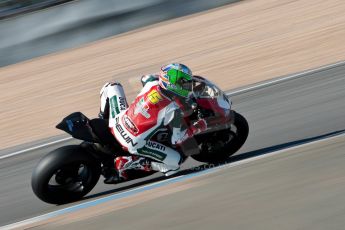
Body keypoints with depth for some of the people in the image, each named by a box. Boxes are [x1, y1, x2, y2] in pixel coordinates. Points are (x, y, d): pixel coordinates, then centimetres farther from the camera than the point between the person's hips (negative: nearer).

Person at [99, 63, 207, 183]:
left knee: (113, 86, 26)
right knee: (176, 162, -1)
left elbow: (144, 78, 21)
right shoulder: (173, 109, -20)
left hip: (117, 124, 6)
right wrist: (196, 128, 0)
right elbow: (176, 141, -11)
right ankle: (127, 163, -3)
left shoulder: (152, 83, -7)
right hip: (134, 143, -6)